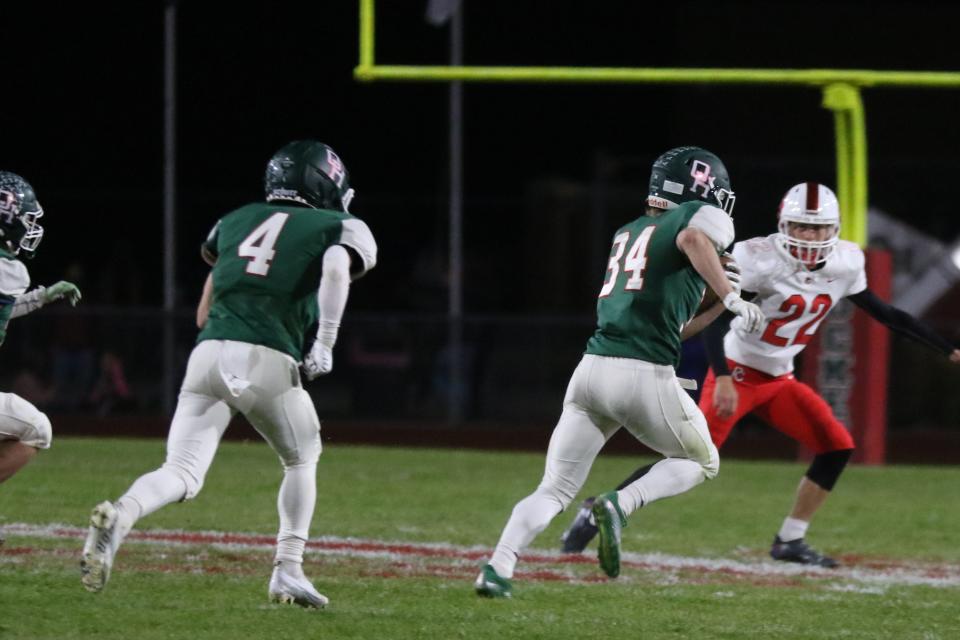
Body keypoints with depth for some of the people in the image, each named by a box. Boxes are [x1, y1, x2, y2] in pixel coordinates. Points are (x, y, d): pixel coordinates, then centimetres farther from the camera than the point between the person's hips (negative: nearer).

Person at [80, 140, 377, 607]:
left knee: (181, 475, -1)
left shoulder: (236, 220, 25)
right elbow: (336, 265, -12)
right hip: (268, 361, -3)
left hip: (209, 353, 3)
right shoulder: (341, 228, 11)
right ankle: (288, 572, 13)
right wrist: (326, 342, -10)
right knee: (301, 460, 22)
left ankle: (120, 517, -31)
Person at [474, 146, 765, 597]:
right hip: (646, 376, -5)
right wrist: (730, 298, -16)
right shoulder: (703, 216, 7)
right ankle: (620, 506, -5)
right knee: (701, 462, 20)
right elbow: (693, 239, -19)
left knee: (555, 490, 10)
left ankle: (498, 566, -13)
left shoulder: (627, 235, 27)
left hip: (593, 369, 5)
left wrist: (717, 307, 34)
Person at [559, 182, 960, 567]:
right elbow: (716, 319, -24)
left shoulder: (844, 264, -2)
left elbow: (884, 314, 10)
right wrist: (723, 379, -35)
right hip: (737, 372, -7)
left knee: (837, 448, -3)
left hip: (779, 380, 7)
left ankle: (790, 542, 6)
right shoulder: (760, 260, -22)